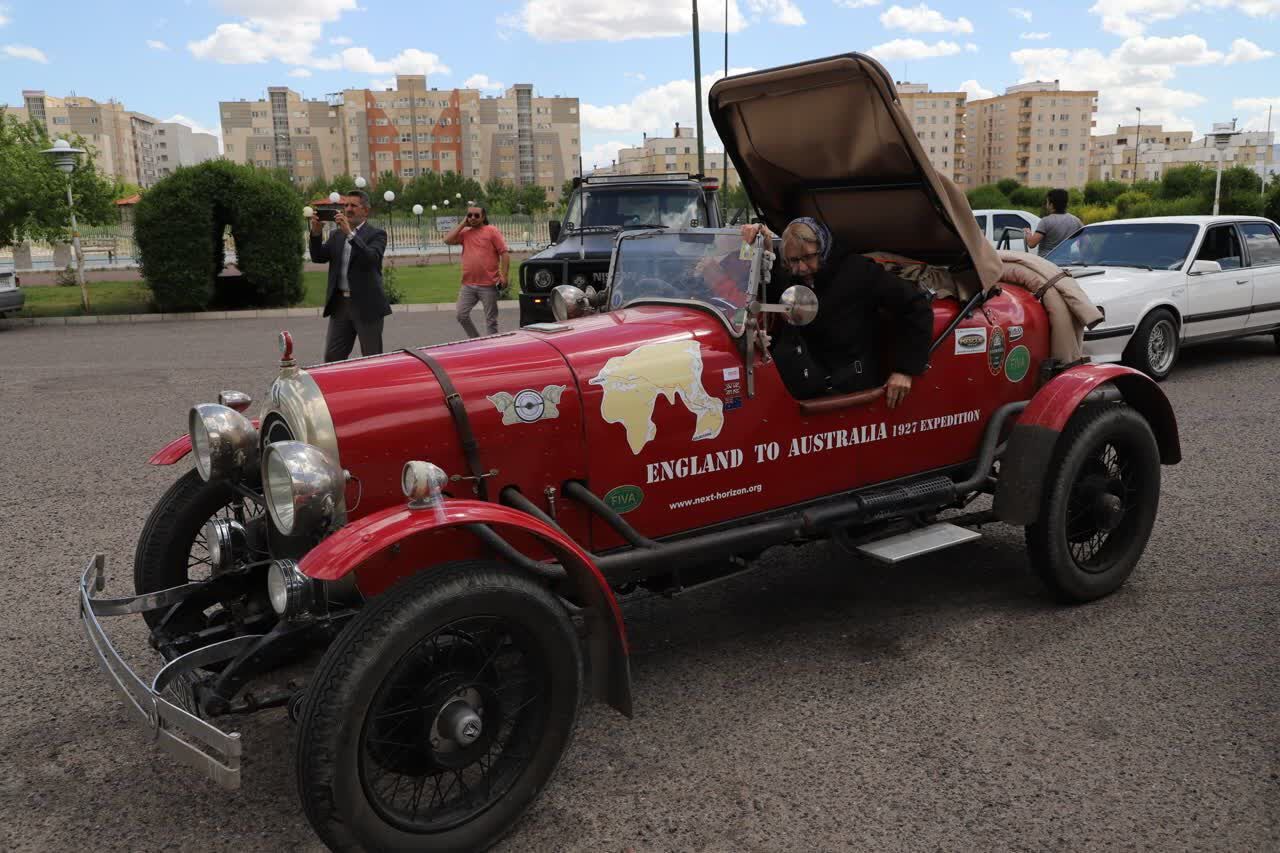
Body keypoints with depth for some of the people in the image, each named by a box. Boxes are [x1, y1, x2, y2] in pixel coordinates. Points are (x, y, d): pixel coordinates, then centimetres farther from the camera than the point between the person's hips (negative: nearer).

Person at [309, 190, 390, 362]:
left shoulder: (376, 234, -1)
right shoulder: (336, 235, 15)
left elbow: (371, 258, -19)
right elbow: (318, 257, 5)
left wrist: (350, 233, -24)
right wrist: (316, 233, -10)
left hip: (366, 305, -5)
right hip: (340, 304, 5)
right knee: (331, 358, 4)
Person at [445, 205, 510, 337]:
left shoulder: (492, 231, -2)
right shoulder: (465, 233, 12)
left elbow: (504, 253, -6)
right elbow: (447, 240, -1)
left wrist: (504, 276, -15)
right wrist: (463, 224, 1)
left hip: (488, 285, -5)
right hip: (468, 285, 5)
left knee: (490, 319, 3)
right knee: (462, 315, 2)